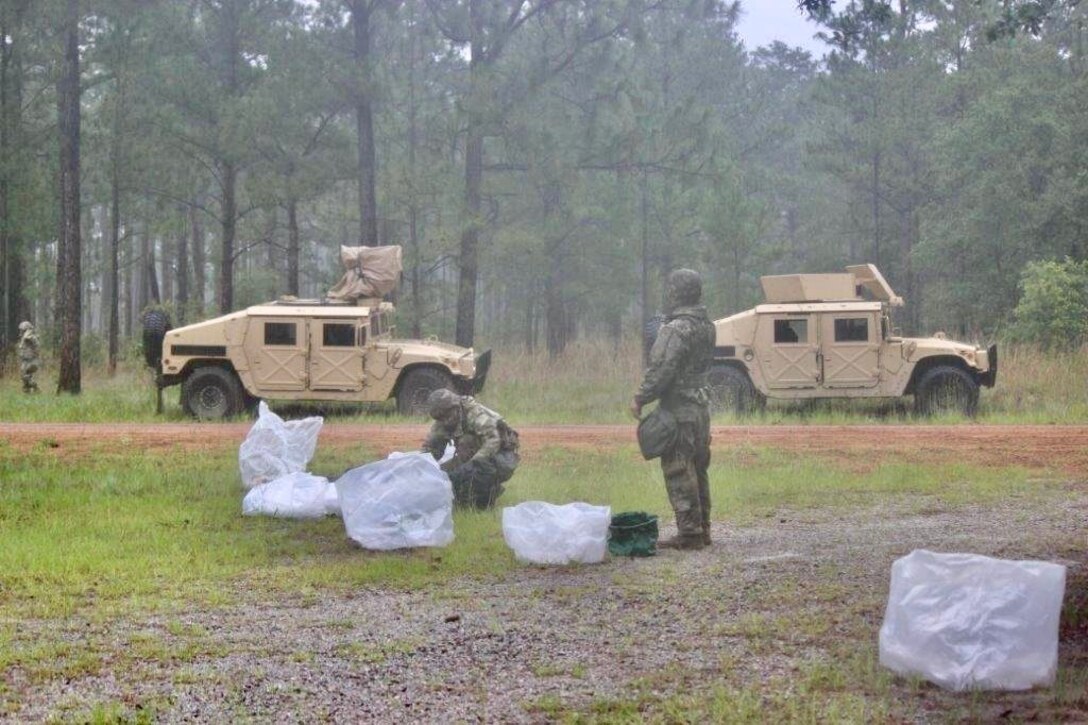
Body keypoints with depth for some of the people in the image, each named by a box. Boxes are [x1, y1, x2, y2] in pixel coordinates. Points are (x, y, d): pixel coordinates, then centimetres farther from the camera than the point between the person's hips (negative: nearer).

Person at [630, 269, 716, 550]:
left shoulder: (676, 330, -18)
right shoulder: (706, 326, 11)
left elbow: (661, 370, -20)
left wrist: (640, 399, -10)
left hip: (679, 411, -9)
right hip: (701, 406, 9)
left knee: (679, 473, -5)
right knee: (698, 470, 15)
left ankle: (689, 533, -6)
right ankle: (702, 530, 19)